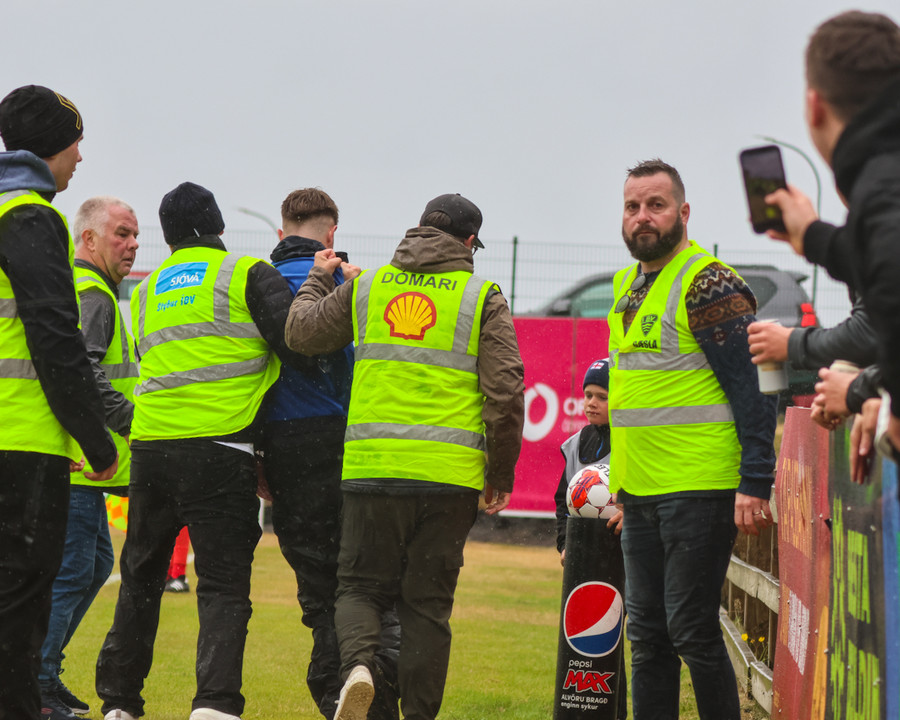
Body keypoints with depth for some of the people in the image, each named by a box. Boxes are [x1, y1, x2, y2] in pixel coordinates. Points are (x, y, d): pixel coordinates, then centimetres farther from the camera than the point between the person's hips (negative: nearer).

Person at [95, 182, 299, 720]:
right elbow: (297, 344, -11)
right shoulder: (247, 275, 1)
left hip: (151, 447, 5)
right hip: (220, 447, -5)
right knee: (224, 585, -5)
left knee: (141, 578, 18)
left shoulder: (146, 291, 20)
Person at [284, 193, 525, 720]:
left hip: (372, 466, 1)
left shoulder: (366, 287, 8)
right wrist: (501, 476, 7)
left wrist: (318, 280, 35)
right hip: (449, 475, -1)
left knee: (361, 586, 11)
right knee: (427, 602, 6)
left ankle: (359, 664, -18)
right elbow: (506, 393, -2)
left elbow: (301, 332, 17)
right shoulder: (483, 299, 3)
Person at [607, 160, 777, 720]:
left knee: (691, 631, -7)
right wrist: (621, 484, 24)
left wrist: (755, 485, -21)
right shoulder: (627, 287, 16)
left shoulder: (709, 285, -11)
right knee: (647, 634, 10)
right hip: (642, 494, 9)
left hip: (699, 491, -9)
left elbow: (756, 388, -15)